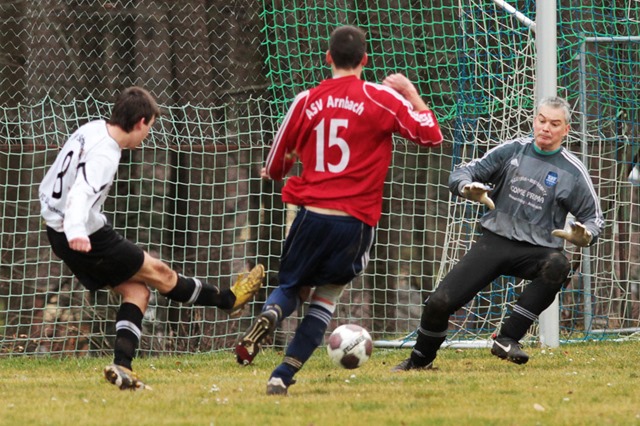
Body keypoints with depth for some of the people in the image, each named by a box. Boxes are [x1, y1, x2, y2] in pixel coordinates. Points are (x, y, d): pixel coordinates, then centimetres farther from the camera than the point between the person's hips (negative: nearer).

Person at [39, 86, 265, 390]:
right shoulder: (104, 155, -25)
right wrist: (75, 231, -57)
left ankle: (121, 365, -4)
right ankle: (228, 300, 22)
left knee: (136, 290, 9)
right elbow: (81, 194, -41)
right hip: (85, 238, -10)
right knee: (159, 273, 7)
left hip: (59, 232, 10)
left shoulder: (92, 130, 5)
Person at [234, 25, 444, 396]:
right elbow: (431, 134, 2)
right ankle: (282, 378, -1)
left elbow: (274, 168, 15)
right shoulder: (381, 98, -2)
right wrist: (410, 91, 13)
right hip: (356, 221, -2)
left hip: (311, 212, 2)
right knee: (327, 297, 12)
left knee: (292, 288, 20)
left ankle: (269, 316, -17)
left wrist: (276, 170, 40)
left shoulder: (306, 101, 6)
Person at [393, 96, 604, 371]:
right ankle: (420, 360, 20)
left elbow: (593, 216, 6)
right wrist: (468, 188, -18)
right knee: (439, 303, -12)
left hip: (536, 250, -1)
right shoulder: (512, 151, 6)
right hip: (494, 242, 1)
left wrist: (585, 236, -18)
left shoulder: (573, 172, 0)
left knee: (558, 265, -38)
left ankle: (507, 339, -27)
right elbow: (462, 173, 7)